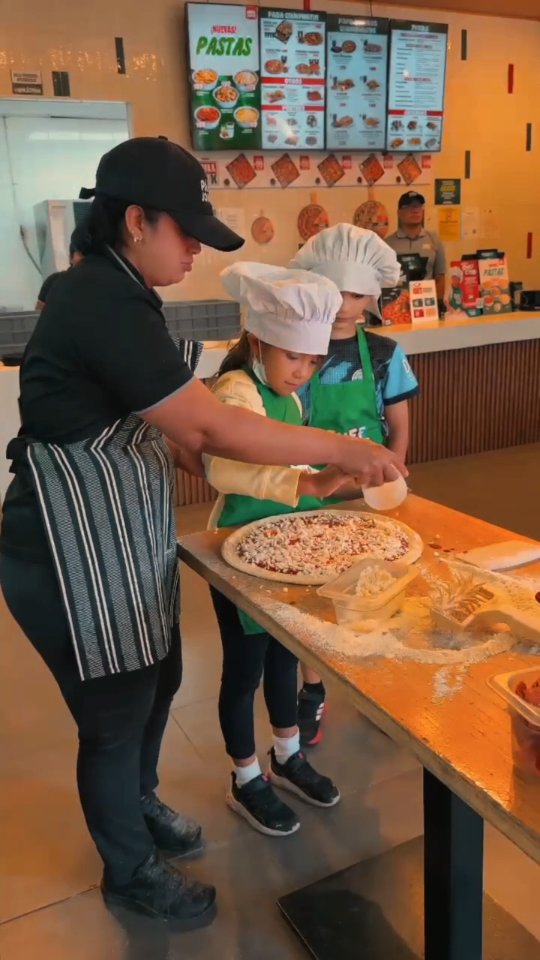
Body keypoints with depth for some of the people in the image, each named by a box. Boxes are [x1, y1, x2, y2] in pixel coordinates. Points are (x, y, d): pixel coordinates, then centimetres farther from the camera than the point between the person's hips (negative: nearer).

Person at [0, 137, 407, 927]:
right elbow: (210, 425, -27)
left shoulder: (107, 292, 8)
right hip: (75, 555, -10)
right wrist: (340, 448, -19)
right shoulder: (104, 305, -25)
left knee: (157, 682, 23)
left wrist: (208, 466, 3)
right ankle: (131, 872, 35)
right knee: (117, 713, 9)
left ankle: (137, 804, 50)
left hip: (123, 540, 10)